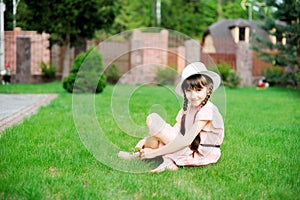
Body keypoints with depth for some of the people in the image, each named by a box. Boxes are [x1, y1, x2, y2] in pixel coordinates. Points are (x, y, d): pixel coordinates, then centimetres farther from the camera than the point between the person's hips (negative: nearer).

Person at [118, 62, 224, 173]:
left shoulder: (207, 110, -17)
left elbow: (186, 140, -24)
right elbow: (173, 131, 7)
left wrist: (155, 152, -23)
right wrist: (147, 140, -8)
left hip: (199, 155, -9)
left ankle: (139, 155, 7)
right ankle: (168, 161, -6)